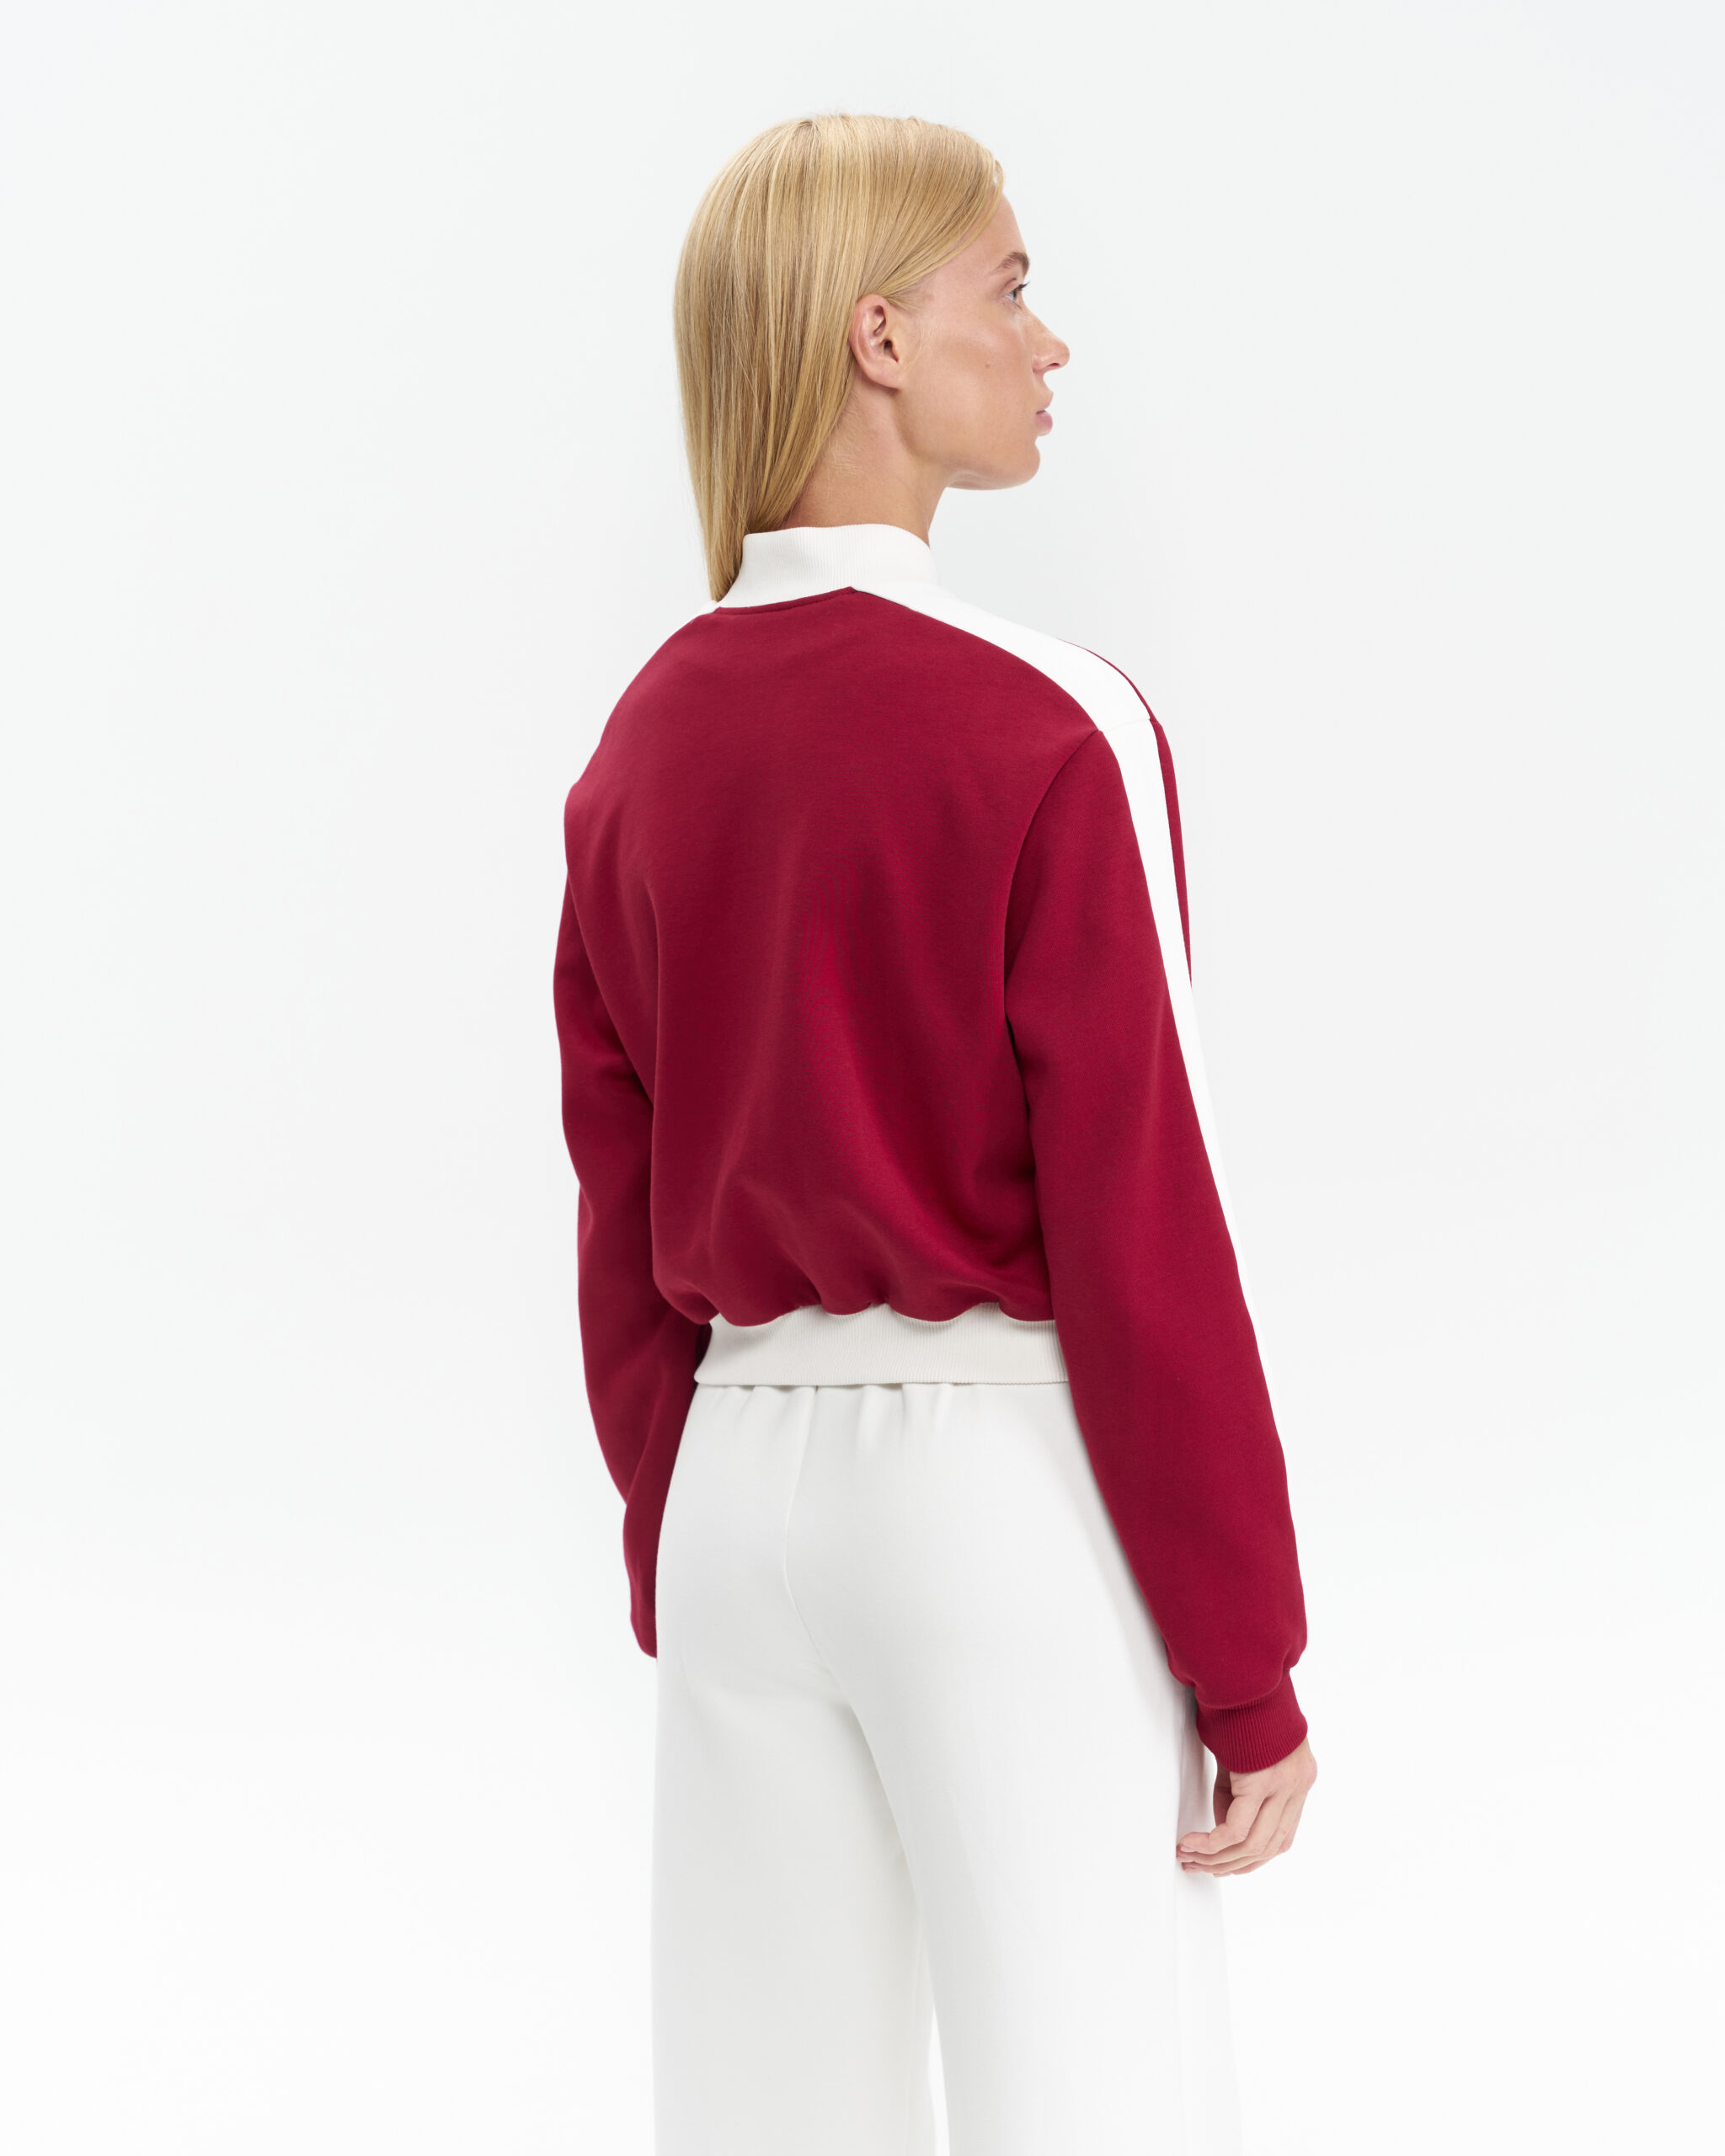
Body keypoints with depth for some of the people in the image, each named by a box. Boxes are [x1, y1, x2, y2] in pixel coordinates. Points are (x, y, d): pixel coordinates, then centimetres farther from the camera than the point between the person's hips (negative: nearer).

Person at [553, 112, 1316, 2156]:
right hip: (1009, 1475, -6)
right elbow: (1140, 1222, -13)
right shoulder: (1046, 728, -13)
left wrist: (675, 1579, 18)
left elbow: (619, 1225, 9)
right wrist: (1250, 1665, -6)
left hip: (743, 1484, 6)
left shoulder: (643, 744, 5)